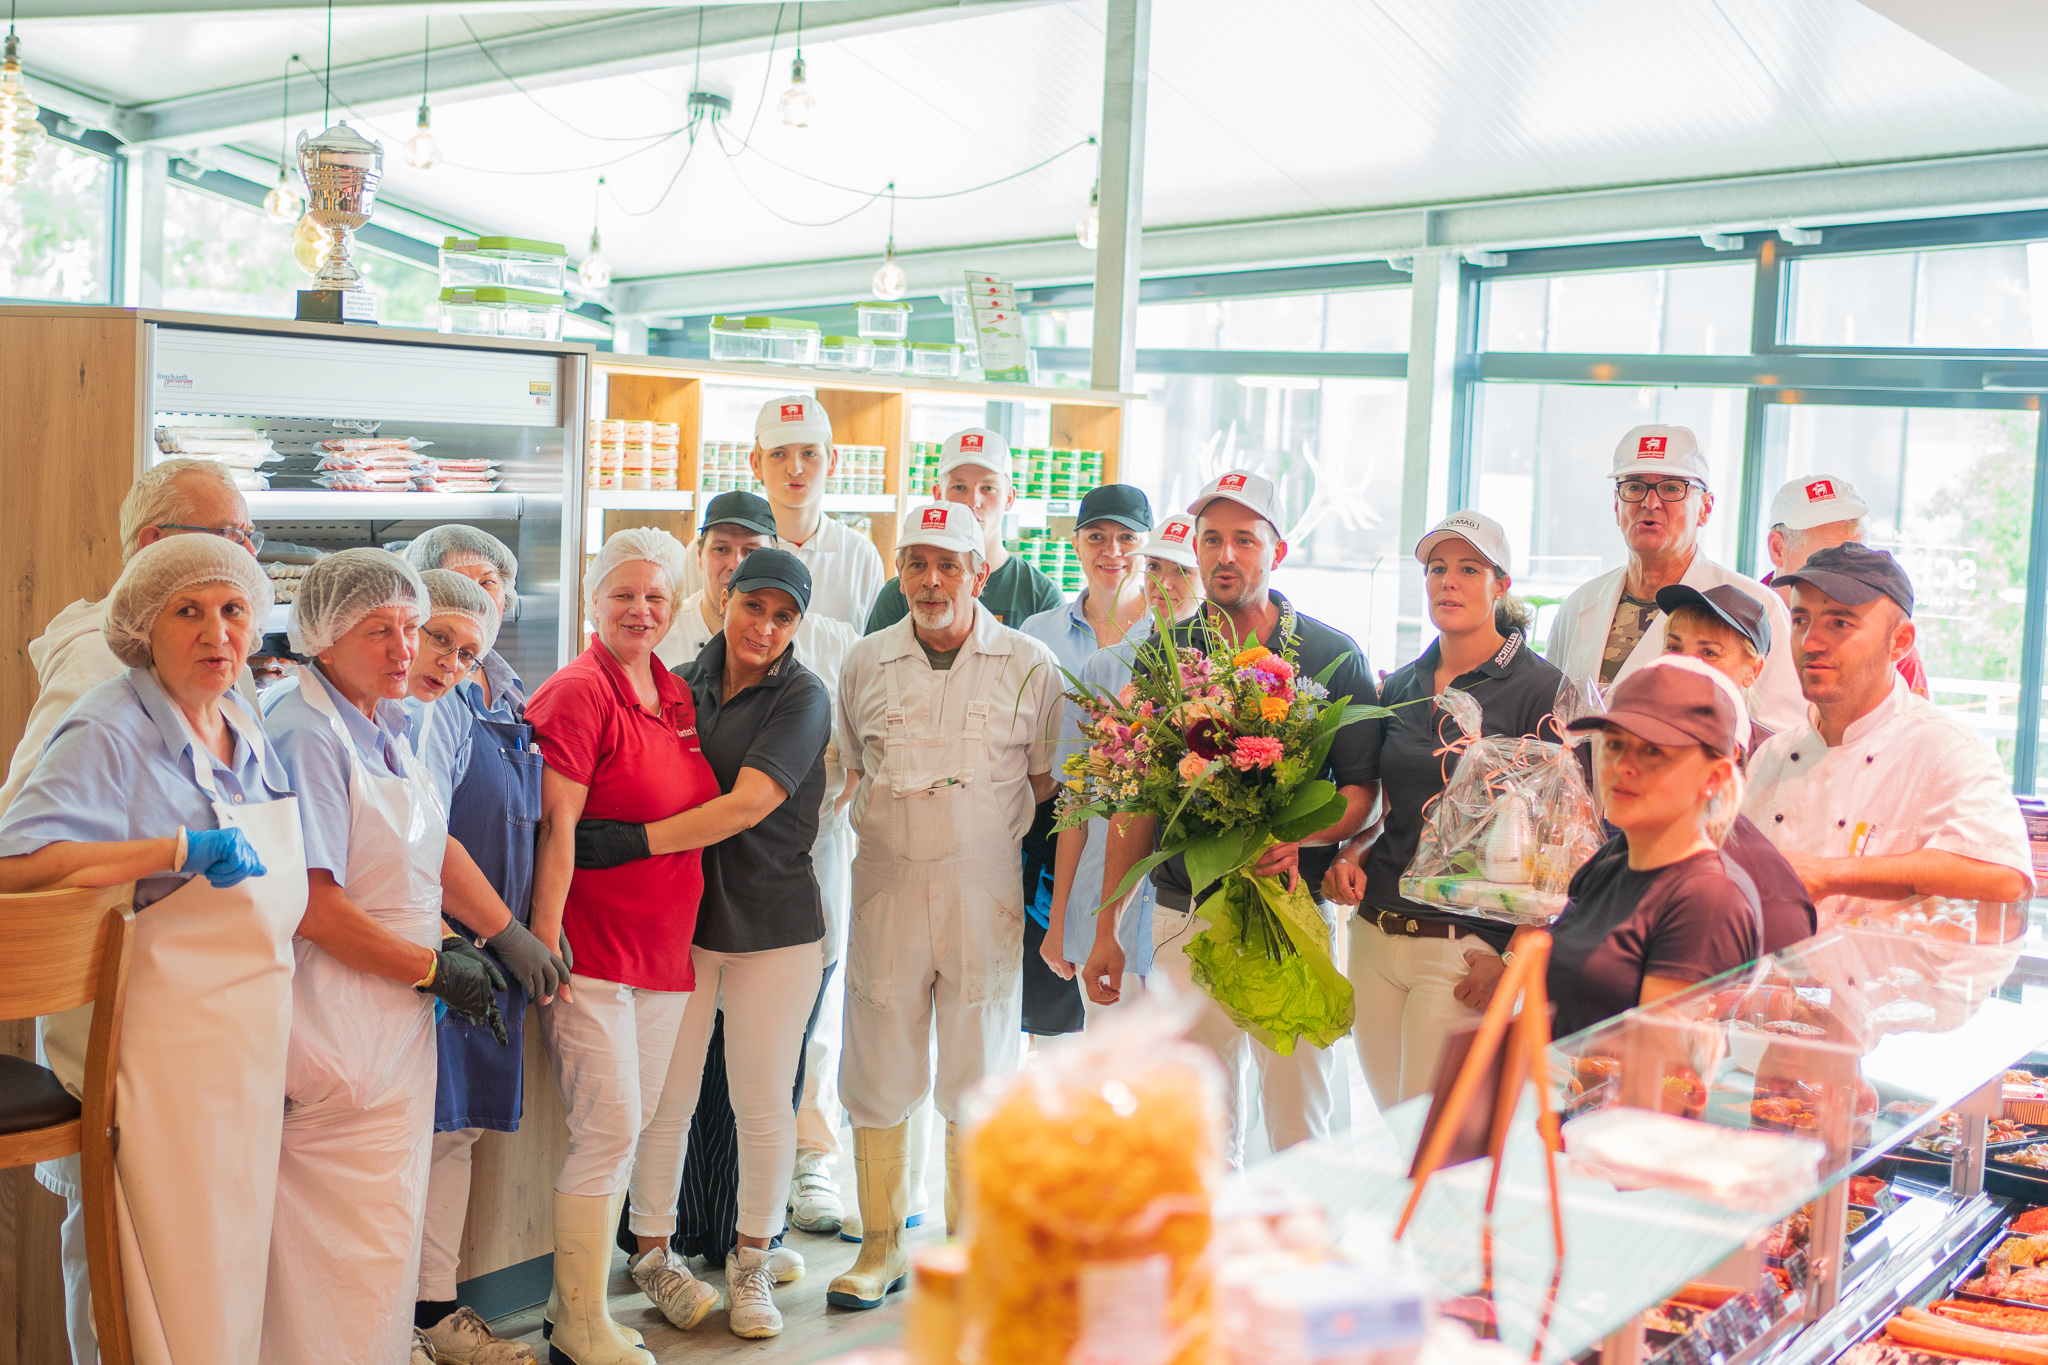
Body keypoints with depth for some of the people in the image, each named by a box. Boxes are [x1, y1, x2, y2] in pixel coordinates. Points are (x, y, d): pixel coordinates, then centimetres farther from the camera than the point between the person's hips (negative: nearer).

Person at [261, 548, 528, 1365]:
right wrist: (436, 969, -14)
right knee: (361, 1244, -2)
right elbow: (310, 904, -22)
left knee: (389, 1225, 16)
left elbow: (435, 850, 16)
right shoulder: (306, 736, -18)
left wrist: (507, 935, 7)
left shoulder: (384, 727, 11)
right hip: (341, 1018, -9)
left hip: (400, 1014, 9)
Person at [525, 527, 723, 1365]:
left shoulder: (677, 697, 13)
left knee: (630, 1127, 13)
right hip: (592, 945, -8)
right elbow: (556, 827, -16)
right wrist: (543, 945, -19)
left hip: (664, 947, 8)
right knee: (610, 1129, -6)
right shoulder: (578, 690, -10)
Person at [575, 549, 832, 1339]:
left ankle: (752, 1264, 23)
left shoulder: (803, 698, -6)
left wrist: (631, 843, -23)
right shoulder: (681, 685, 5)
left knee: (763, 1102, 5)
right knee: (665, 1099, 4)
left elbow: (746, 806, -17)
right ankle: (653, 1253, 22)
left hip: (772, 924, -2)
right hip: (677, 919, 2)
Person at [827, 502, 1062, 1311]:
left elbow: (1050, 785, 4)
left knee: (976, 1078, 8)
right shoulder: (865, 664, 7)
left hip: (986, 893, -1)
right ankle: (881, 1245, 21)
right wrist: (894, 834, 4)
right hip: (886, 887, 2)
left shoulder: (1029, 666, 1)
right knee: (878, 1074, 5)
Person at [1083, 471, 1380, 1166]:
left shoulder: (1333, 656, 3)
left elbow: (1364, 788, 3)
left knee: (1300, 1128, 2)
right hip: (1184, 918, 2)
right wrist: (1107, 931, 6)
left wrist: (1299, 835, -18)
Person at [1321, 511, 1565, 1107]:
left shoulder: (1541, 689, -6)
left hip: (1469, 947, -5)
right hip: (1376, 938, 6)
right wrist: (1349, 856, 1)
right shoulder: (1399, 687, 12)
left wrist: (1513, 954, -15)